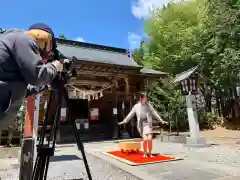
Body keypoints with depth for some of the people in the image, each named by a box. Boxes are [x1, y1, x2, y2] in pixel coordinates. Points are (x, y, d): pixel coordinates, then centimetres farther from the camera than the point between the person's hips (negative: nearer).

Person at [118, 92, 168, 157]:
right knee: (145, 139, -10)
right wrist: (124, 121, 7)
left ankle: (150, 153, 9)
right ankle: (145, 153, 11)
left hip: (148, 124, 0)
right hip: (141, 125, 0)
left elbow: (155, 113, 8)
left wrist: (161, 120, 8)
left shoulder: (148, 105, 3)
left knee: (150, 139, -11)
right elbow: (130, 114, 7)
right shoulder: (136, 106, 3)